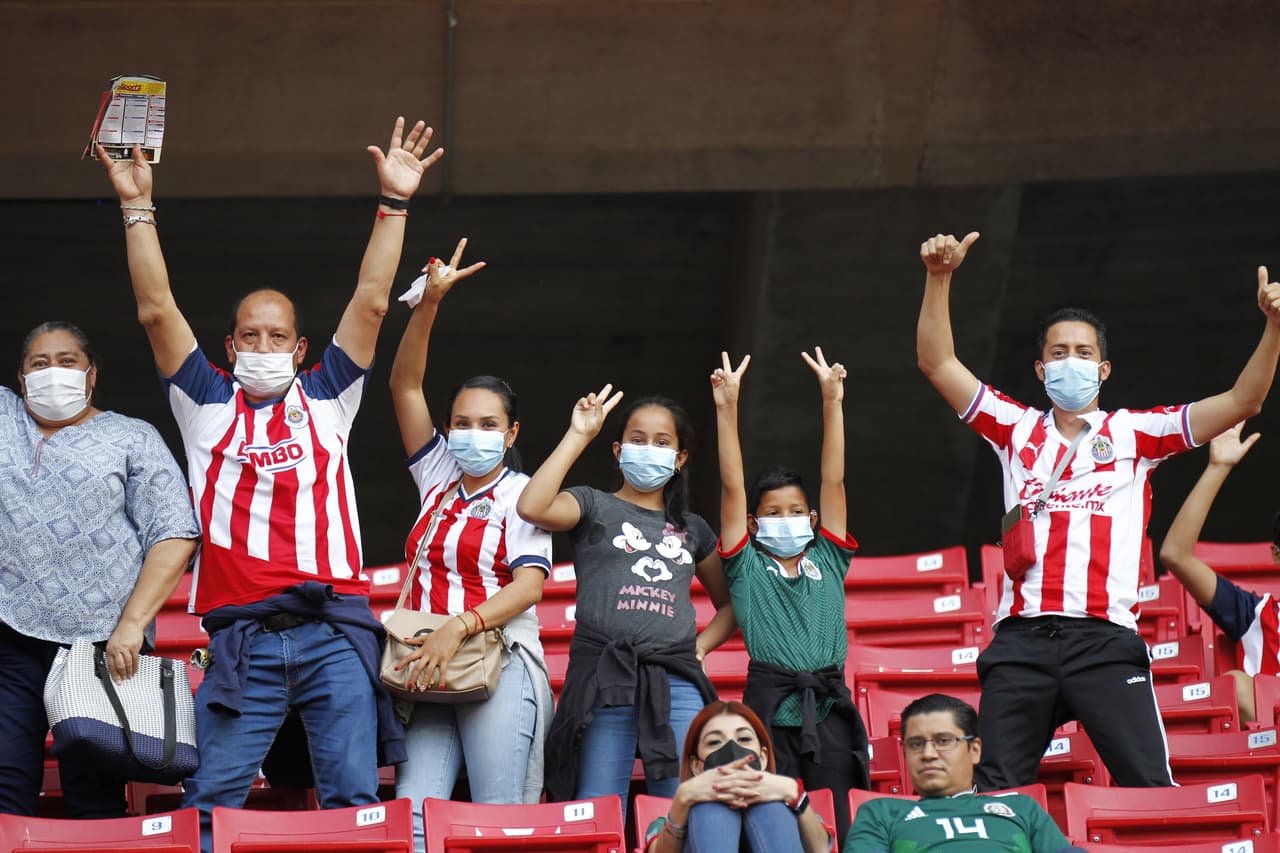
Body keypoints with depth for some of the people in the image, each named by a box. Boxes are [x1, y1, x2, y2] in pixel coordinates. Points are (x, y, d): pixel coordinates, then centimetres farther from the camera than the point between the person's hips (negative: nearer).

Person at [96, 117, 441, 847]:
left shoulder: (326, 398, 16)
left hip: (336, 629, 1)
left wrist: (395, 203, 3)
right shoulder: (208, 402, 14)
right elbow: (158, 311, 8)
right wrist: (138, 208, 3)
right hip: (243, 639, -1)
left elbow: (370, 303, 9)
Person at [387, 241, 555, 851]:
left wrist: (458, 627, -23)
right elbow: (404, 385, 11)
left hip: (498, 667, -5)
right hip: (429, 671, 5)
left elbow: (527, 587, -10)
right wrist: (429, 302, -1)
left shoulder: (521, 494, 2)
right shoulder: (437, 478, 16)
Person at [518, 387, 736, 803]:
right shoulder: (594, 507, 11)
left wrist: (702, 645, 9)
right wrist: (578, 436, -5)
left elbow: (730, 604, 30)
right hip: (604, 676, -3)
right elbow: (532, 508, -11)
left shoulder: (692, 529, 21)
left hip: (677, 682, 3)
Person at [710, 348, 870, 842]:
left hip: (828, 708, 2)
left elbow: (833, 480, 9)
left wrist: (831, 401, 3)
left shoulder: (827, 561, 14)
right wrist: (727, 408, -4)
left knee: (837, 828, 0)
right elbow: (732, 487, 2)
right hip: (770, 708, -2)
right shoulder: (747, 567, 9)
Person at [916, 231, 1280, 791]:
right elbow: (938, 364, 12)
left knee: (1151, 790, -11)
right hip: (1021, 639, 2)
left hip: (1106, 640, -2)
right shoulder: (1016, 429, 17)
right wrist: (939, 278, 0)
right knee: (995, 796, -2)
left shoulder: (1134, 433, 13)